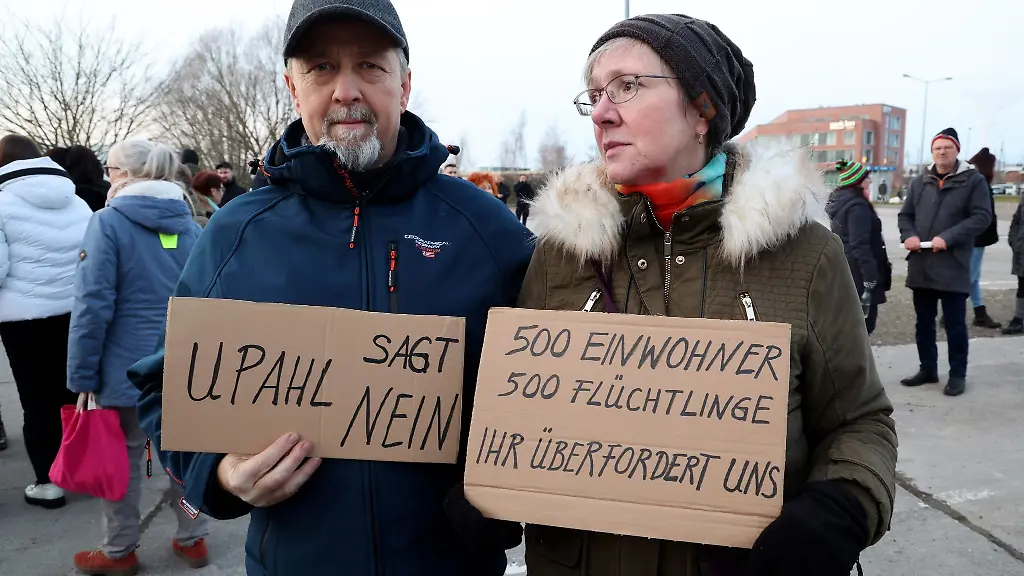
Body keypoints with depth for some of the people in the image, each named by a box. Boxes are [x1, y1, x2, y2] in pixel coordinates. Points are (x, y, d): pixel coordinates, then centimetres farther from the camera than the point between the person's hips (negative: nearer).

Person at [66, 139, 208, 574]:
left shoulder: (108, 223, -10)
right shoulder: (190, 226, 5)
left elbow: (93, 305, -15)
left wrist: (83, 376, -8)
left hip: (129, 368, -4)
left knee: (122, 459, 11)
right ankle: (192, 540, 27)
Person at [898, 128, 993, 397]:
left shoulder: (973, 180, 0)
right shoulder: (920, 181, 13)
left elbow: (982, 216, -8)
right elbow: (905, 214, 17)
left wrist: (948, 238, -19)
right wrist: (908, 235, -4)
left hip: (953, 265, -4)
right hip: (920, 265, 4)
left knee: (955, 324, 2)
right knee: (924, 322, 13)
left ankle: (957, 374, 14)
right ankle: (928, 369, 26)